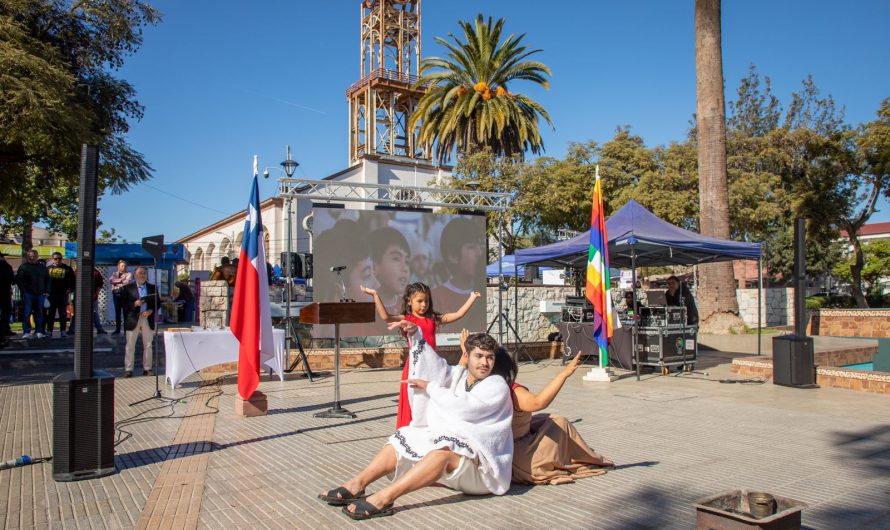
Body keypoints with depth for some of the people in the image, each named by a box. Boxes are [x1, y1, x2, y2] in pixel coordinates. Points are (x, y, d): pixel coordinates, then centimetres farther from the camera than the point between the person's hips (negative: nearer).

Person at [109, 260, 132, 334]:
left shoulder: (129, 274, 5)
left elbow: (127, 282, -11)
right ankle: (117, 329, 11)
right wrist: (121, 280, -8)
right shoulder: (114, 274, 16)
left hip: (124, 293, -4)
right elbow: (110, 280, -2)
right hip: (116, 293, 4)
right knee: (117, 311, 6)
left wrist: (116, 281, -2)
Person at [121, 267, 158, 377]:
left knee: (147, 345, 7)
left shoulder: (152, 288, 9)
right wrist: (135, 304, -17)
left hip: (148, 319, 2)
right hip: (133, 319, -2)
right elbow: (124, 304, -1)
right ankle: (128, 369, 6)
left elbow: (157, 303, 8)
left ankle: (147, 369, 14)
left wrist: (151, 311, -9)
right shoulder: (128, 288, 3)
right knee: (130, 346, 0)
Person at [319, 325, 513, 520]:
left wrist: (430, 387, -10)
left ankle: (385, 497, -47)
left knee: (446, 446, -36)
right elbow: (432, 364, 4)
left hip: (481, 466, -8)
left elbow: (460, 408, -21)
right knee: (404, 439, -3)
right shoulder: (459, 375, 12)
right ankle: (357, 484, -22)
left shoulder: (497, 386, -10)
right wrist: (416, 334, -9)